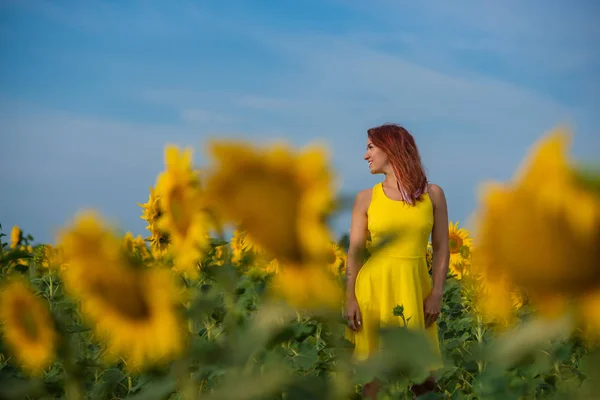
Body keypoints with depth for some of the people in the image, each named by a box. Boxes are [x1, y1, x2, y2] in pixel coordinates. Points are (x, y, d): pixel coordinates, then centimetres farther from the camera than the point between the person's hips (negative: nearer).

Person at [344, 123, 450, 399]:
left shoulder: (433, 194, 4)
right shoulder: (366, 198, 5)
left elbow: (441, 248, 4)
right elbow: (354, 252, 3)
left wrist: (437, 294, -4)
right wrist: (350, 298, -6)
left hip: (414, 290, 0)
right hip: (375, 288, 0)